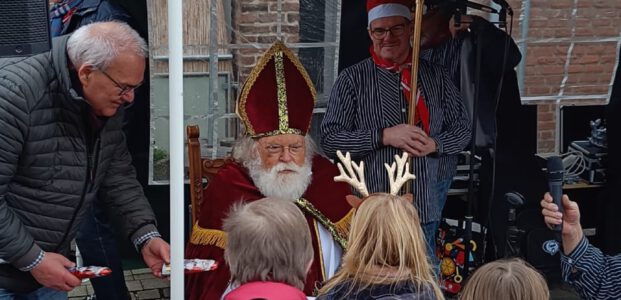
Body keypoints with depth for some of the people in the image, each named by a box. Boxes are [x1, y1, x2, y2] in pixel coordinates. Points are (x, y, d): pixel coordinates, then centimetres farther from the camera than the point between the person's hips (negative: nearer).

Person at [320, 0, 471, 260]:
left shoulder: (436, 76, 9)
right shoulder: (352, 79, 0)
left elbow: (462, 130, 13)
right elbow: (330, 139, -6)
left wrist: (434, 144, -9)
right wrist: (383, 136, -17)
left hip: (425, 209, 3)